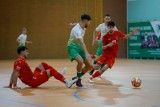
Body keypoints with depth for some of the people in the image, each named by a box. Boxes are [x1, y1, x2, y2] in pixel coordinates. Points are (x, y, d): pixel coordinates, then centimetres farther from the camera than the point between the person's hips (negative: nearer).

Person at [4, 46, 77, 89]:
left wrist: (10, 85, 14)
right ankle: (67, 82, -19)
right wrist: (15, 86, -27)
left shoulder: (20, 61, 14)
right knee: (51, 71, -15)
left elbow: (13, 74, 15)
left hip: (33, 78, 10)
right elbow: (15, 73, -24)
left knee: (43, 64, 19)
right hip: (33, 82, -10)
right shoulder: (21, 61, -15)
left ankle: (58, 75, 16)